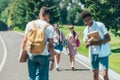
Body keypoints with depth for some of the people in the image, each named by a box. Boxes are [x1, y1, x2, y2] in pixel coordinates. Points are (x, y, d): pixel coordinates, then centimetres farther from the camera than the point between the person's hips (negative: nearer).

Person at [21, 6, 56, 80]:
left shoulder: (30, 24, 3)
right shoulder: (49, 27, -4)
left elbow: (25, 40, 3)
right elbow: (50, 45, -8)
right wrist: (52, 60, -4)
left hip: (31, 55, 3)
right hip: (43, 55, -3)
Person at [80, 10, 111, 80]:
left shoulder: (100, 25, -6)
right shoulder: (86, 30, 10)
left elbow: (108, 38, -8)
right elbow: (86, 45, 11)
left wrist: (98, 42, -24)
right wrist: (89, 43, -13)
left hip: (103, 53, -5)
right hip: (93, 54, 5)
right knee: (95, 74, 11)